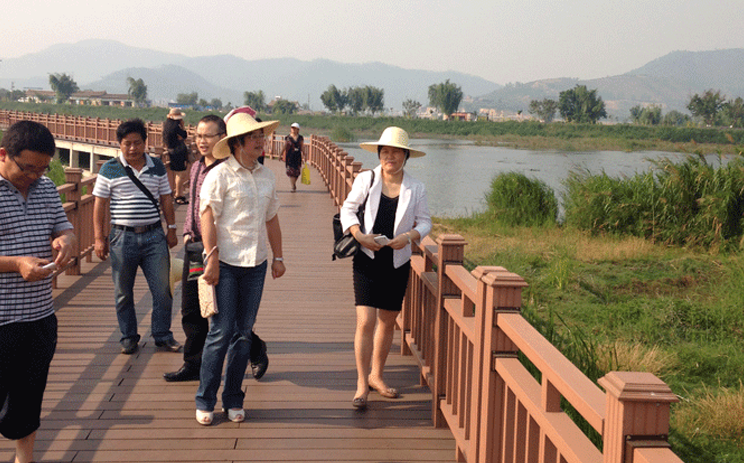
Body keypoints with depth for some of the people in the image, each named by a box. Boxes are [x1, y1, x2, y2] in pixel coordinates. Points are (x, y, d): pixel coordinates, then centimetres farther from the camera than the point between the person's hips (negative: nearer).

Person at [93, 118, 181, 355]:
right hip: (123, 237, -1)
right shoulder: (110, 169, -1)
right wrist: (99, 237, -4)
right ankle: (129, 337, 22)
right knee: (123, 292, 7)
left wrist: (172, 229, 10)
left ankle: (162, 335, 16)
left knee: (162, 289, 1)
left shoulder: (157, 167, 7)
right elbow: (100, 204, 0)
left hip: (154, 236, 2)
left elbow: (166, 199, 13)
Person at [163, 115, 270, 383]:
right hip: (196, 247, 8)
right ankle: (194, 365, 20)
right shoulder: (196, 168, 14)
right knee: (191, 309, 9)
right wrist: (187, 232, 10)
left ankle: (256, 350, 22)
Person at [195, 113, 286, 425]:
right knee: (221, 332, -5)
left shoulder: (267, 177, 13)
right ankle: (205, 401, 8)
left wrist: (278, 257, 15)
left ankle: (233, 400, 19)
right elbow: (207, 218, -9)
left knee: (244, 332, 8)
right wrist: (212, 259, -14)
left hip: (256, 264, 5)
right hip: (226, 263, -5)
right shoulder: (219, 175, -6)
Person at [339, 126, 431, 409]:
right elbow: (348, 209, 2)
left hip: (397, 263, 3)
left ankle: (376, 376, 30)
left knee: (388, 322, 12)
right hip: (367, 259, -3)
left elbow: (424, 221, 6)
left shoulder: (416, 188, 1)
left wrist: (409, 236, -14)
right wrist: (359, 235, -14)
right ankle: (362, 383, 1)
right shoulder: (365, 180, -3)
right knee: (366, 322, -10)